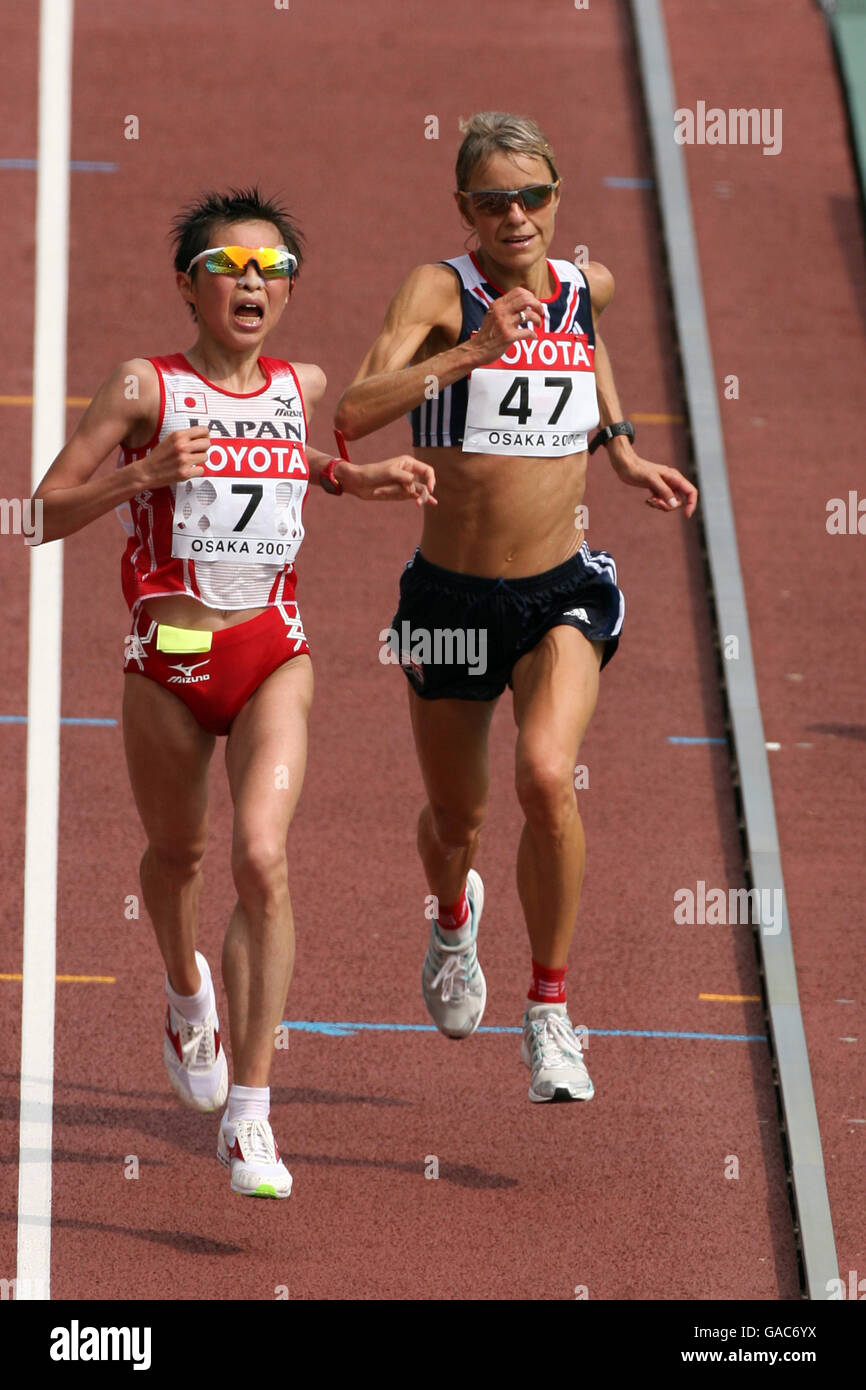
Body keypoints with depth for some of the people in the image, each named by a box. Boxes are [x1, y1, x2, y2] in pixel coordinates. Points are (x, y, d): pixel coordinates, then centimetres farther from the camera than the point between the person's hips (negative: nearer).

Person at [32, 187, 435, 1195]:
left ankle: (248, 1114, -17)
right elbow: (47, 513, -10)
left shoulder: (301, 386, 6)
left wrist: (353, 480, 14)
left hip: (272, 657, 1)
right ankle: (187, 991, 56)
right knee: (176, 854, 19)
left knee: (263, 858, -19)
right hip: (167, 658, -1)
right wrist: (146, 472, -24)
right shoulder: (146, 386, -7)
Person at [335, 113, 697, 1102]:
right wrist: (471, 352, -38)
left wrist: (621, 449, 20)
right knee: (456, 817, 16)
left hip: (561, 593, 1)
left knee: (547, 776, -25)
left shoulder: (588, 285, 0)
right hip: (450, 596, -1)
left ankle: (550, 1011, -9)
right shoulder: (439, 290, -13)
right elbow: (354, 413, -29)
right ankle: (454, 914, 55)